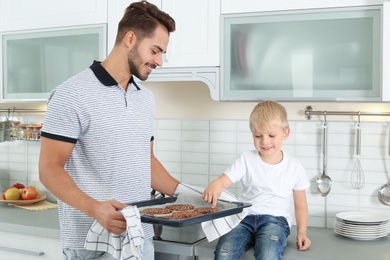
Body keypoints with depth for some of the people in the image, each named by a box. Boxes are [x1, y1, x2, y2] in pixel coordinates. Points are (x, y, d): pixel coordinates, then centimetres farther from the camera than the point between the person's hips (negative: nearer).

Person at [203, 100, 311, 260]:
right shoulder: (246, 160, 4)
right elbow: (223, 180, -8)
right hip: (245, 217, 1)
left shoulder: (294, 167, 7)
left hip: (275, 219, 0)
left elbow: (301, 205, 15)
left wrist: (302, 232, 2)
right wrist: (215, 185, -33)